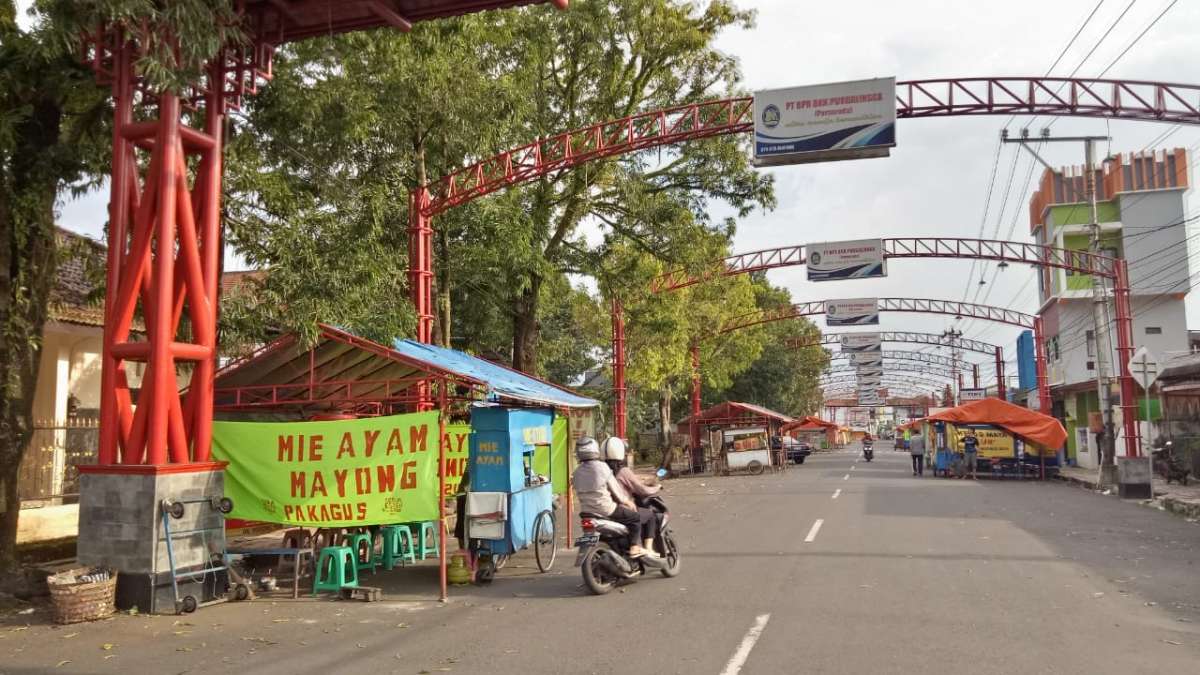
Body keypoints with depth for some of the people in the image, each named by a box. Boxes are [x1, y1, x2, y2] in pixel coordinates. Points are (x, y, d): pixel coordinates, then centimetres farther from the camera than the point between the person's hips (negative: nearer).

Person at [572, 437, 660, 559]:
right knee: (636, 517, 4)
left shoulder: (577, 472, 4)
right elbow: (615, 488, -7)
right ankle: (635, 547, -5)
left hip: (586, 511, 7)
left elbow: (579, 492, 11)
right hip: (605, 509, -7)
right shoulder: (601, 467, -13)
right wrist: (627, 501, 10)